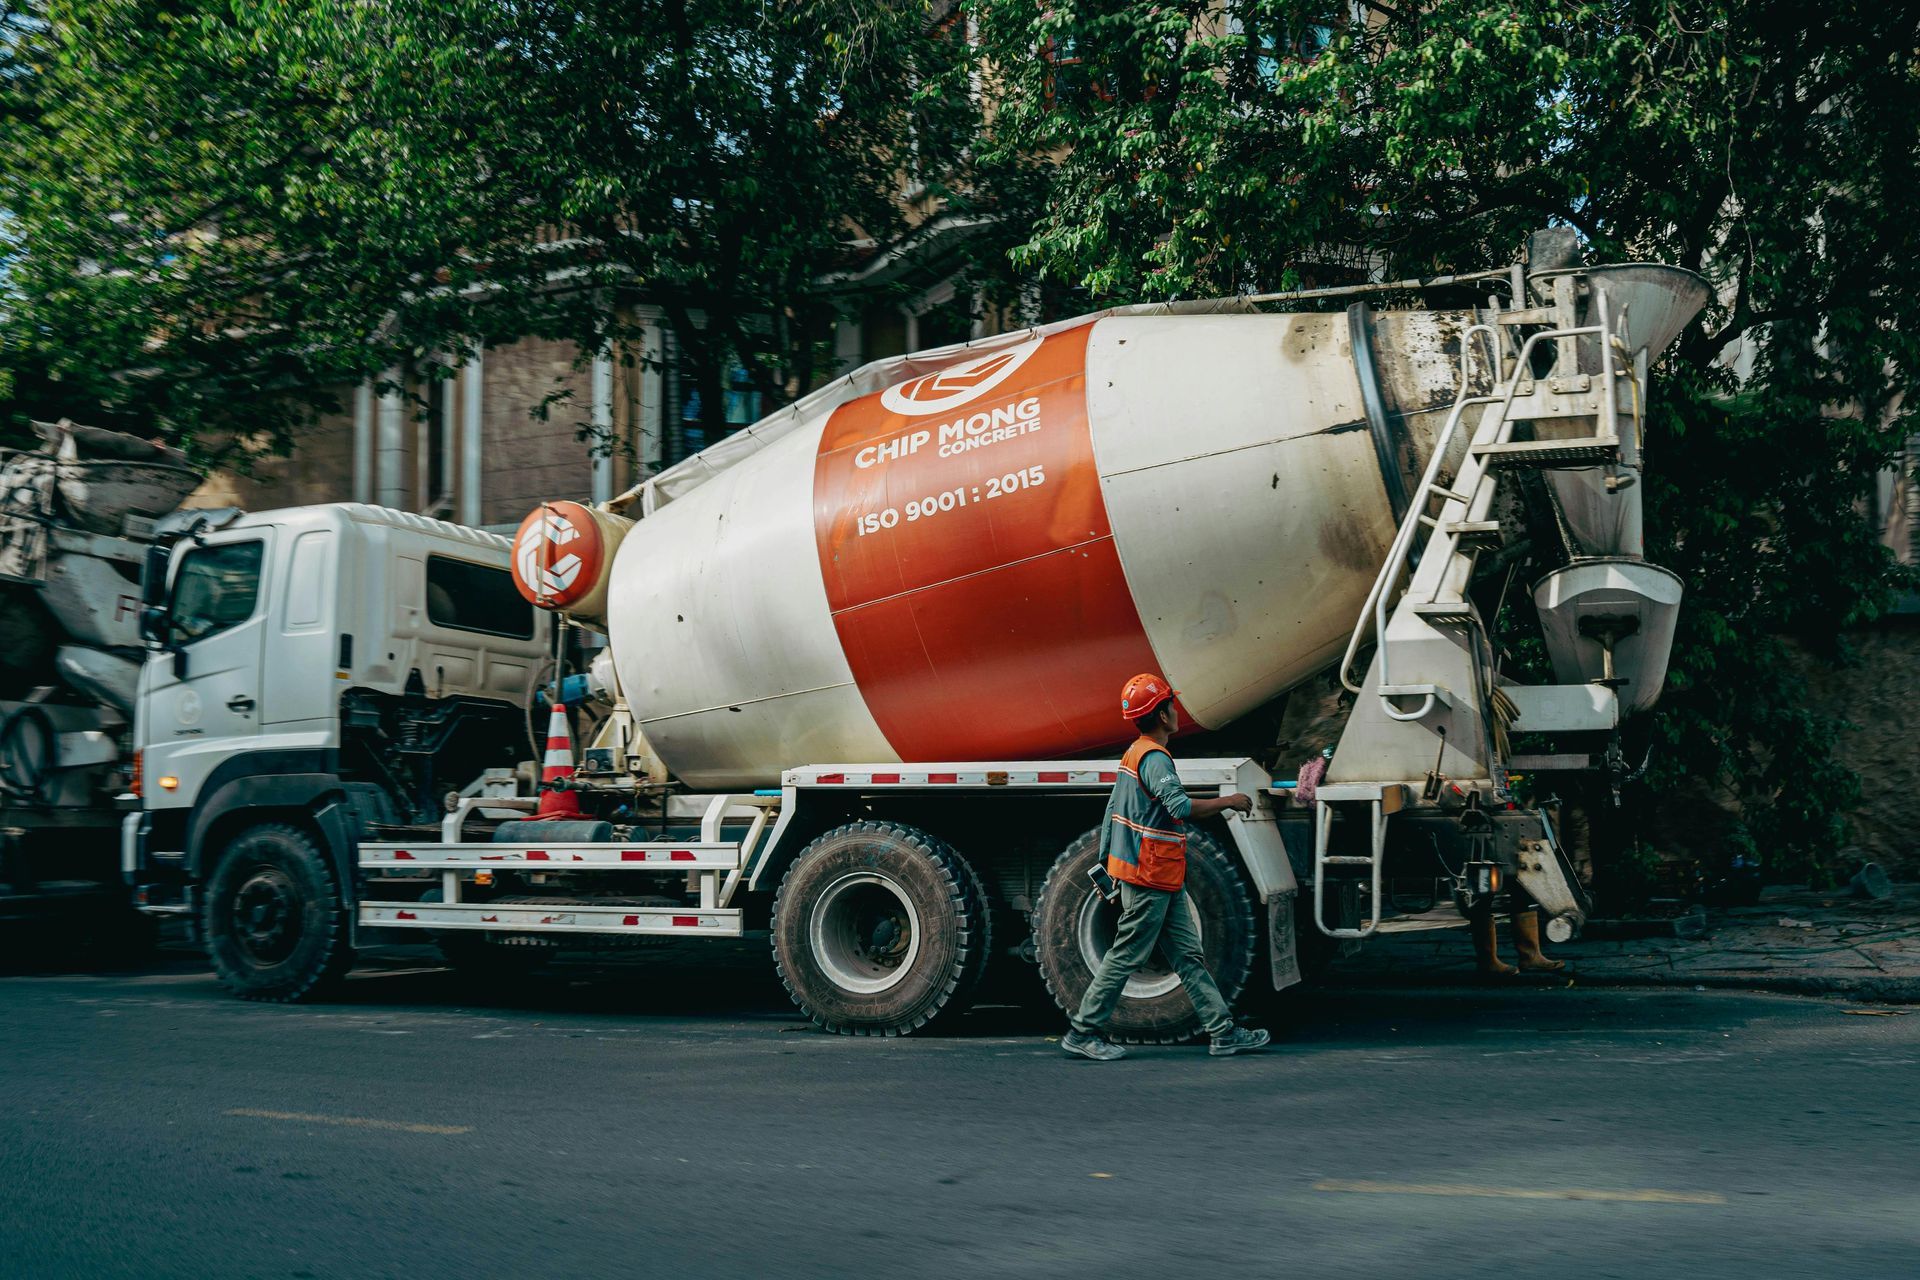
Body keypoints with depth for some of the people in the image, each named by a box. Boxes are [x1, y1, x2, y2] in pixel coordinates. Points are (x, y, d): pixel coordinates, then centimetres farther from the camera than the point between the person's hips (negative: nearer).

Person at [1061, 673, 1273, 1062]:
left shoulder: (1134, 753, 13)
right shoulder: (1155, 759, -18)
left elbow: (1110, 814, 18)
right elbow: (1180, 807, -32)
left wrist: (1106, 862, 22)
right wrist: (1228, 802, -20)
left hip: (1161, 881, 10)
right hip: (1151, 879, -10)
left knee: (1189, 956, 10)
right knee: (1126, 955, -2)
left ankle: (1224, 1033, 14)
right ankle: (1083, 1033, 7)